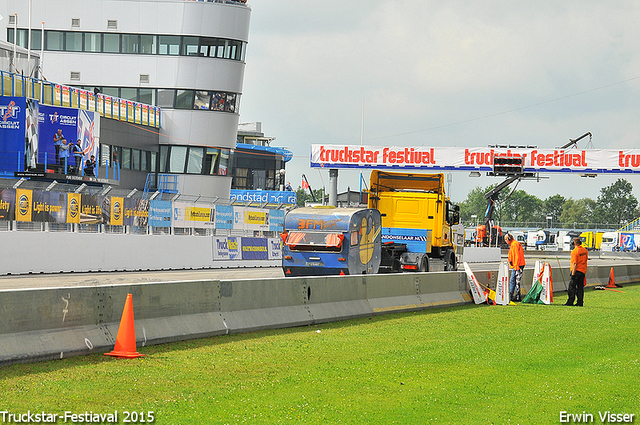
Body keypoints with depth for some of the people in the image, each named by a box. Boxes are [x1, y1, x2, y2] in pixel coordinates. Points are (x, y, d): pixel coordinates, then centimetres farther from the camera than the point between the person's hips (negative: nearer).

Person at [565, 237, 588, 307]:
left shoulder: (574, 251, -15)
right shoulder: (585, 250, 7)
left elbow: (575, 264, -19)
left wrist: (573, 274, -18)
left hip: (576, 270, -7)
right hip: (583, 271, 7)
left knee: (572, 286, -2)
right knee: (580, 287, 10)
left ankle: (570, 302, -4)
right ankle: (580, 302, 9)